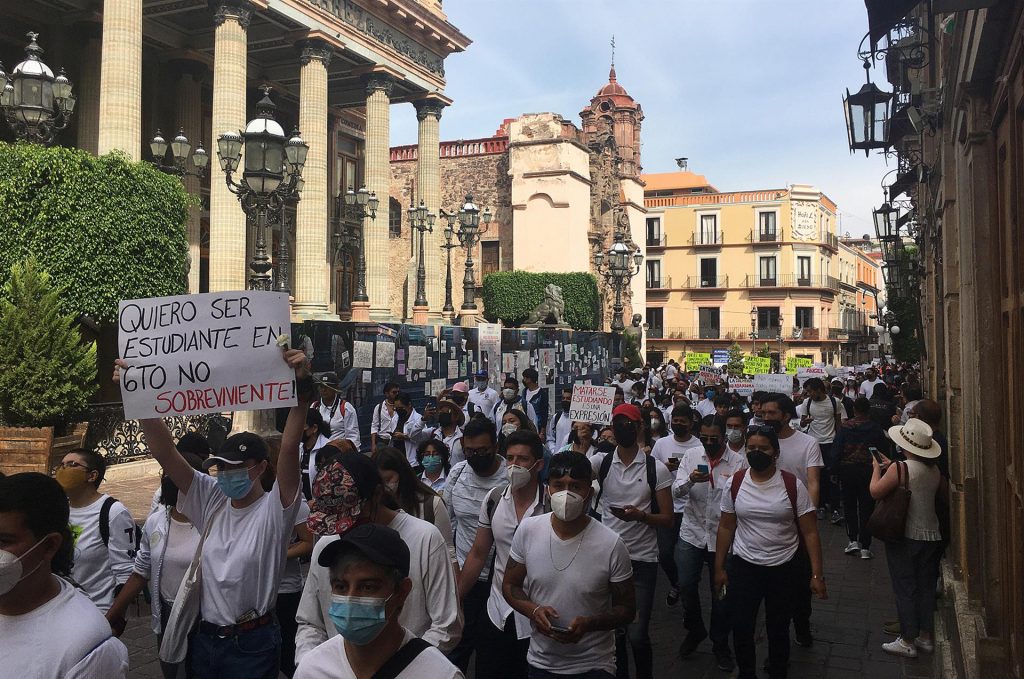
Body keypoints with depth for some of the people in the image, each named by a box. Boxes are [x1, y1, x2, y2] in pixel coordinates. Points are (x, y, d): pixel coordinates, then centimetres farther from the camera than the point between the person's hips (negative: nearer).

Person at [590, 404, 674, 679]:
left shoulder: (656, 469, -5)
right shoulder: (600, 462, 1)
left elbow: (668, 519, -4)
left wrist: (640, 515, -21)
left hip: (642, 561, -2)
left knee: (637, 635, -3)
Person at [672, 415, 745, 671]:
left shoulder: (739, 461, -6)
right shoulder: (690, 455, -1)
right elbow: (676, 491, -7)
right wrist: (691, 480, -26)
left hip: (722, 535, -1)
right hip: (691, 533, 1)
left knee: (720, 592, 7)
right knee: (686, 586, 4)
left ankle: (720, 645, 27)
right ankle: (695, 630, 32)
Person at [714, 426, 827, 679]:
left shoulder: (793, 485, -10)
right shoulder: (735, 483, -4)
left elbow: (810, 532, -7)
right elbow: (726, 527, 4)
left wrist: (817, 574, -13)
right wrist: (719, 568, 4)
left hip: (783, 569, -1)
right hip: (743, 567, 1)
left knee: (778, 631, 13)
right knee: (741, 629, 5)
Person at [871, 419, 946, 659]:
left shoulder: (900, 468, -20)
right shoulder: (934, 470, 0)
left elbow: (876, 492, -14)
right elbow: (945, 497, 15)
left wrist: (877, 469, 2)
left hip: (905, 537, -6)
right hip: (930, 535, 6)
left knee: (905, 588, 3)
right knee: (926, 587, 14)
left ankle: (908, 641, 10)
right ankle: (925, 637, 24)